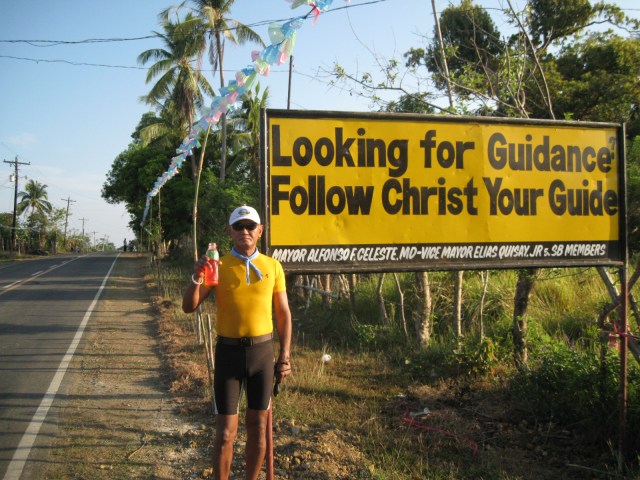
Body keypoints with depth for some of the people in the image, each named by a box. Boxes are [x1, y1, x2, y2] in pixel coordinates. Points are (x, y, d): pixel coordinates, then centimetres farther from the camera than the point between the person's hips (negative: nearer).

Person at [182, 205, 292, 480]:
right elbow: (189, 307, -7)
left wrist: (285, 357, 2)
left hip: (262, 351, 2)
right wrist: (197, 278, -26)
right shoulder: (218, 267, -2)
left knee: (258, 427, 12)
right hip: (228, 352, -1)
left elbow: (283, 314, 6)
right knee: (225, 432, 2)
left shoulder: (273, 267, 2)